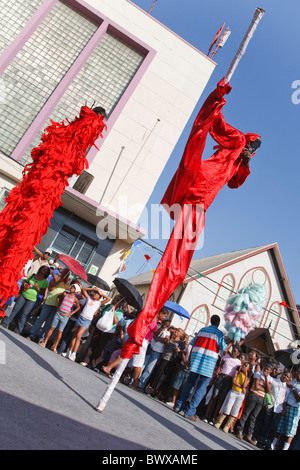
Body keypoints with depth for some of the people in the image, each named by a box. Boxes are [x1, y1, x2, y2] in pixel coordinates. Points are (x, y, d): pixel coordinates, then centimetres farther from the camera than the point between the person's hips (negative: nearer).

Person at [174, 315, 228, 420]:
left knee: (189, 383, 14)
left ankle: (178, 406, 17)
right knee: (201, 389, 2)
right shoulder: (219, 333, 0)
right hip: (208, 364, -4)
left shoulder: (202, 330, 12)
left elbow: (193, 344, 12)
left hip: (196, 360, 4)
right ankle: (189, 412, 2)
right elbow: (224, 349, -2)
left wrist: (190, 358, 19)